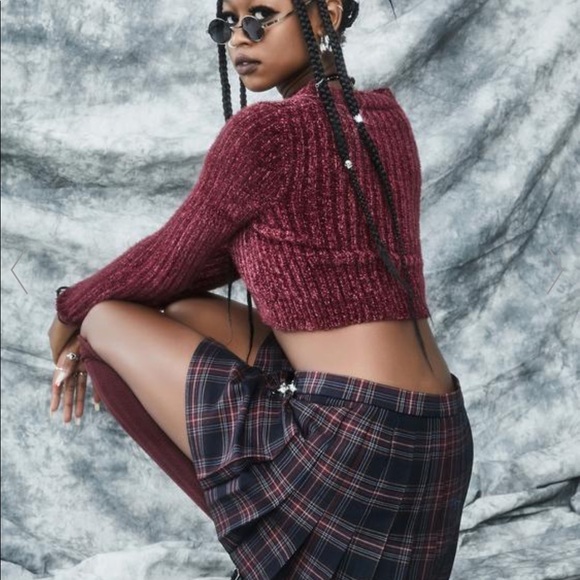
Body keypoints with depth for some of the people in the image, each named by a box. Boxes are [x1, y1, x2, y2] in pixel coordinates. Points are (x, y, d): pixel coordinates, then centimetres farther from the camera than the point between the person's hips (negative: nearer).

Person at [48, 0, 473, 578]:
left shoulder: (266, 132, -14)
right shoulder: (382, 116, 12)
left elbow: (171, 256, 1)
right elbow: (228, 247, 15)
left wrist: (71, 313, 21)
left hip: (352, 442, -9)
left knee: (104, 319, 4)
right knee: (176, 310, 21)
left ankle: (261, 523, 6)